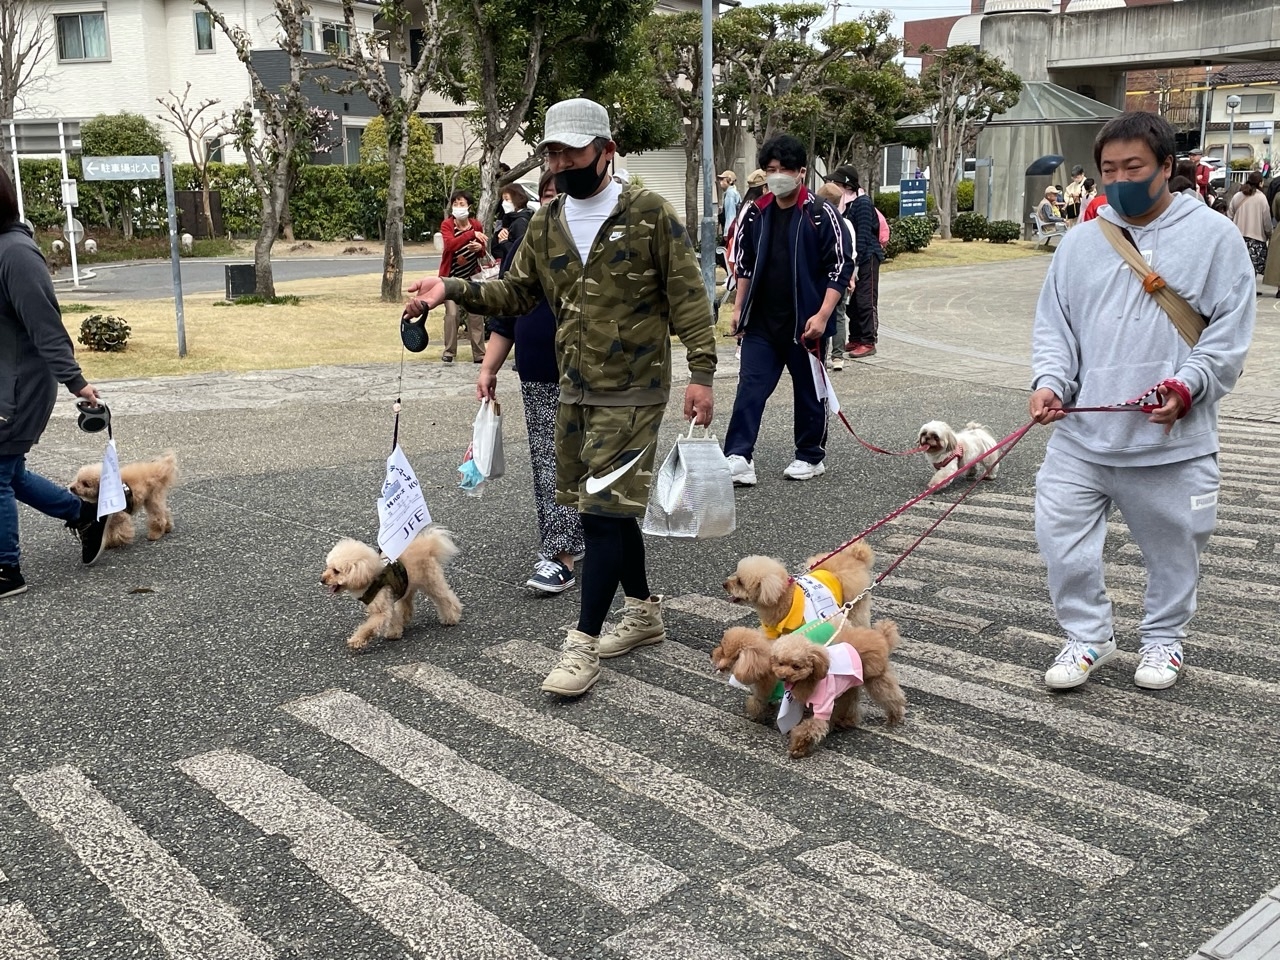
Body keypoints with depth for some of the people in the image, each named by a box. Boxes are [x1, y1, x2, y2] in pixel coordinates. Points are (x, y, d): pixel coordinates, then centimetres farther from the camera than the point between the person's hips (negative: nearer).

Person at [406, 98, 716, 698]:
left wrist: (701, 373, -13)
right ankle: (643, 612, 32)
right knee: (607, 506, 14)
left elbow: (688, 297, -7)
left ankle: (584, 643, -1)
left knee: (604, 508, -9)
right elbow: (515, 294, 12)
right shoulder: (546, 224, 8)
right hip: (574, 390, 6)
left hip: (632, 392, -6)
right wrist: (453, 289, -3)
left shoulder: (649, 213, -8)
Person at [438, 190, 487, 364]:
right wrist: (472, 233, -37)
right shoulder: (447, 225, -10)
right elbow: (450, 244, -30)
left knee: (476, 314, 1)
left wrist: (479, 248, -14)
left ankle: (479, 354, 6)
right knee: (452, 313, -11)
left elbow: (483, 252, 10)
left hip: (471, 276, 3)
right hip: (451, 276, -3)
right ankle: (449, 352, 1)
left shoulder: (476, 225, 0)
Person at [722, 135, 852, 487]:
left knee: (809, 390, 9)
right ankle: (738, 457, -5)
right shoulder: (756, 213, 6)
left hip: (804, 322, -4)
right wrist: (739, 308, 10)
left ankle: (811, 457, 23)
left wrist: (822, 315, -17)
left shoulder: (820, 214, -8)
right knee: (750, 388, -4)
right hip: (761, 322, 4)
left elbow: (841, 267, -10)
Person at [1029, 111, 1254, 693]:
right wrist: (1050, 381, -8)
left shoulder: (1213, 236, -3)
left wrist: (1185, 386, -18)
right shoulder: (1082, 241, 6)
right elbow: (1053, 323, 9)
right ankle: (1089, 636, 19)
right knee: (1059, 533, -1)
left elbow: (1230, 331, -5)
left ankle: (1163, 638, 36)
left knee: (1172, 548, 13)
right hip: (1083, 432, 2)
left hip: (1174, 438, -2)